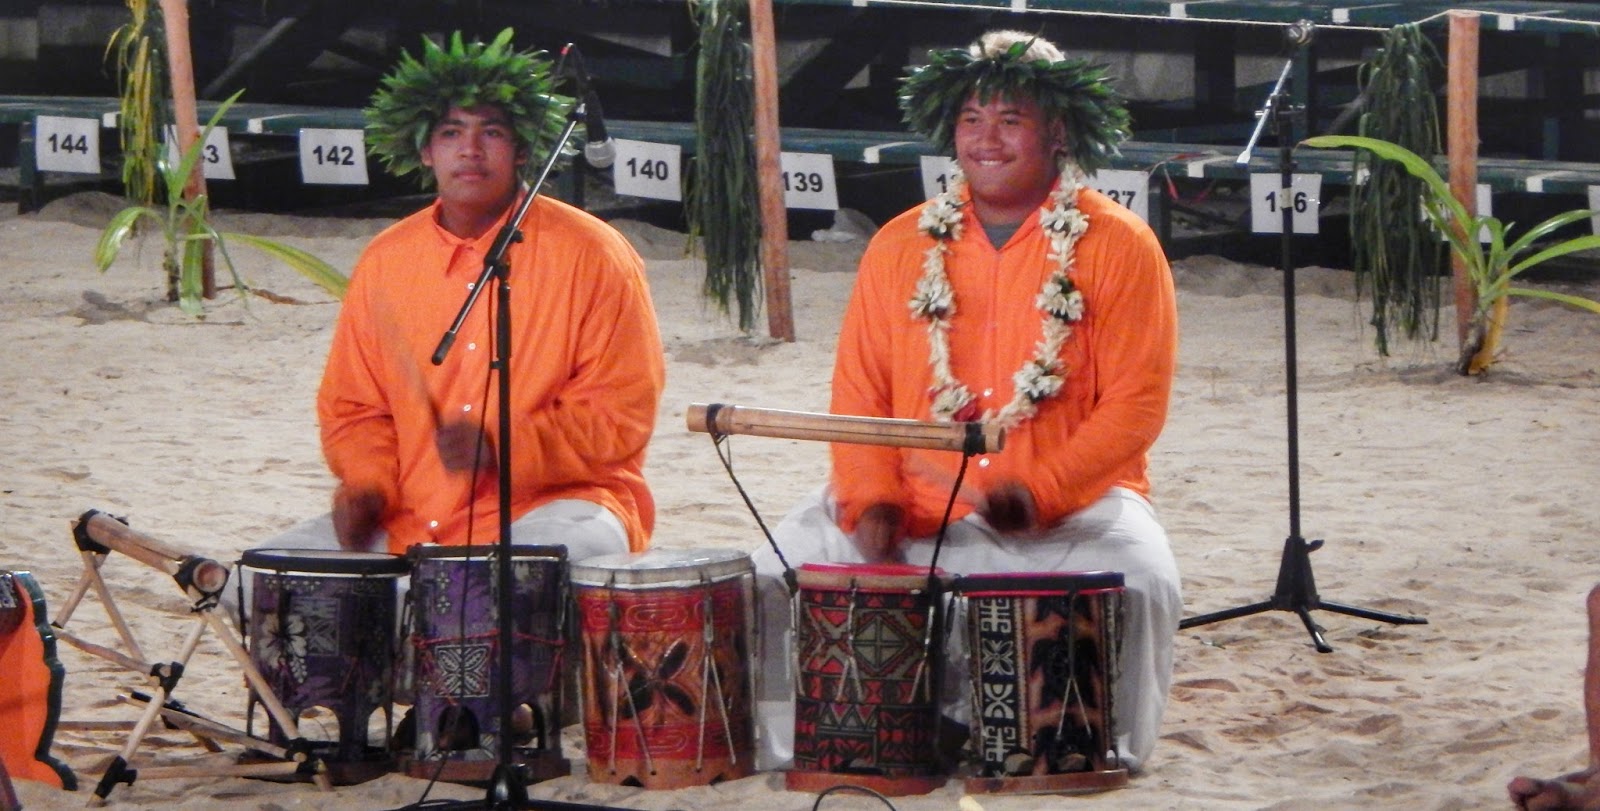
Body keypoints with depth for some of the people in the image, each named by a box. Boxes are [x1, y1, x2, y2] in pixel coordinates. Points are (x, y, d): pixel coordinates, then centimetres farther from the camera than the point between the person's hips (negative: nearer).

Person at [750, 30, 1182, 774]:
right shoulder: (901, 247, 10)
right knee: (786, 567, -20)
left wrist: (1042, 491, -21)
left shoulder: (1119, 248, -1)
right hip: (914, 510, 3)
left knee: (1136, 580, -32)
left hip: (1069, 508, -2)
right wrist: (870, 500, -11)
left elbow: (1135, 405, -7)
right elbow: (858, 392, 7)